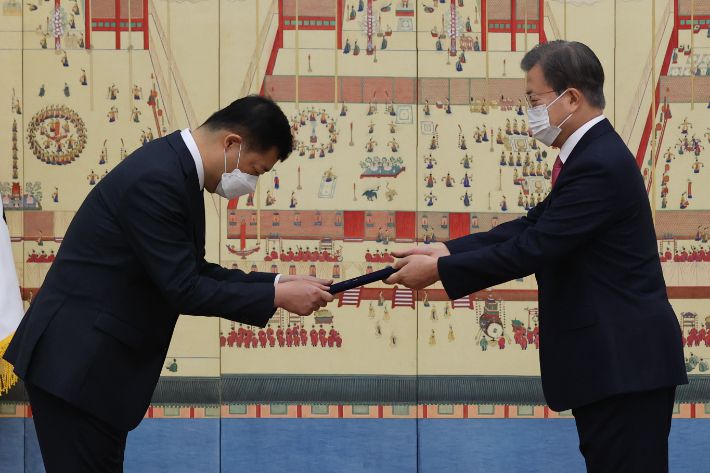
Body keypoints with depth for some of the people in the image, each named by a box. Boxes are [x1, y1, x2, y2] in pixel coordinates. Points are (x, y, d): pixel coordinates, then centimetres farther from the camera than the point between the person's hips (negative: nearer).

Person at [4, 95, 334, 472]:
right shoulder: (157, 179, -22)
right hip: (75, 362, -10)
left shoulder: (174, 166, 9)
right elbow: (183, 290, -21)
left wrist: (277, 283, 7)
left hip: (93, 358, 10)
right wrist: (277, 296, -14)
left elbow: (193, 272, 16)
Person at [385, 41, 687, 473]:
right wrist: (448, 251, 4)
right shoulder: (593, 155, 13)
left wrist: (439, 270, -14)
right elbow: (533, 227, 14)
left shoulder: (600, 164, -20)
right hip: (608, 358, 11)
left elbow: (535, 248, -22)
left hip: (626, 362, -11)